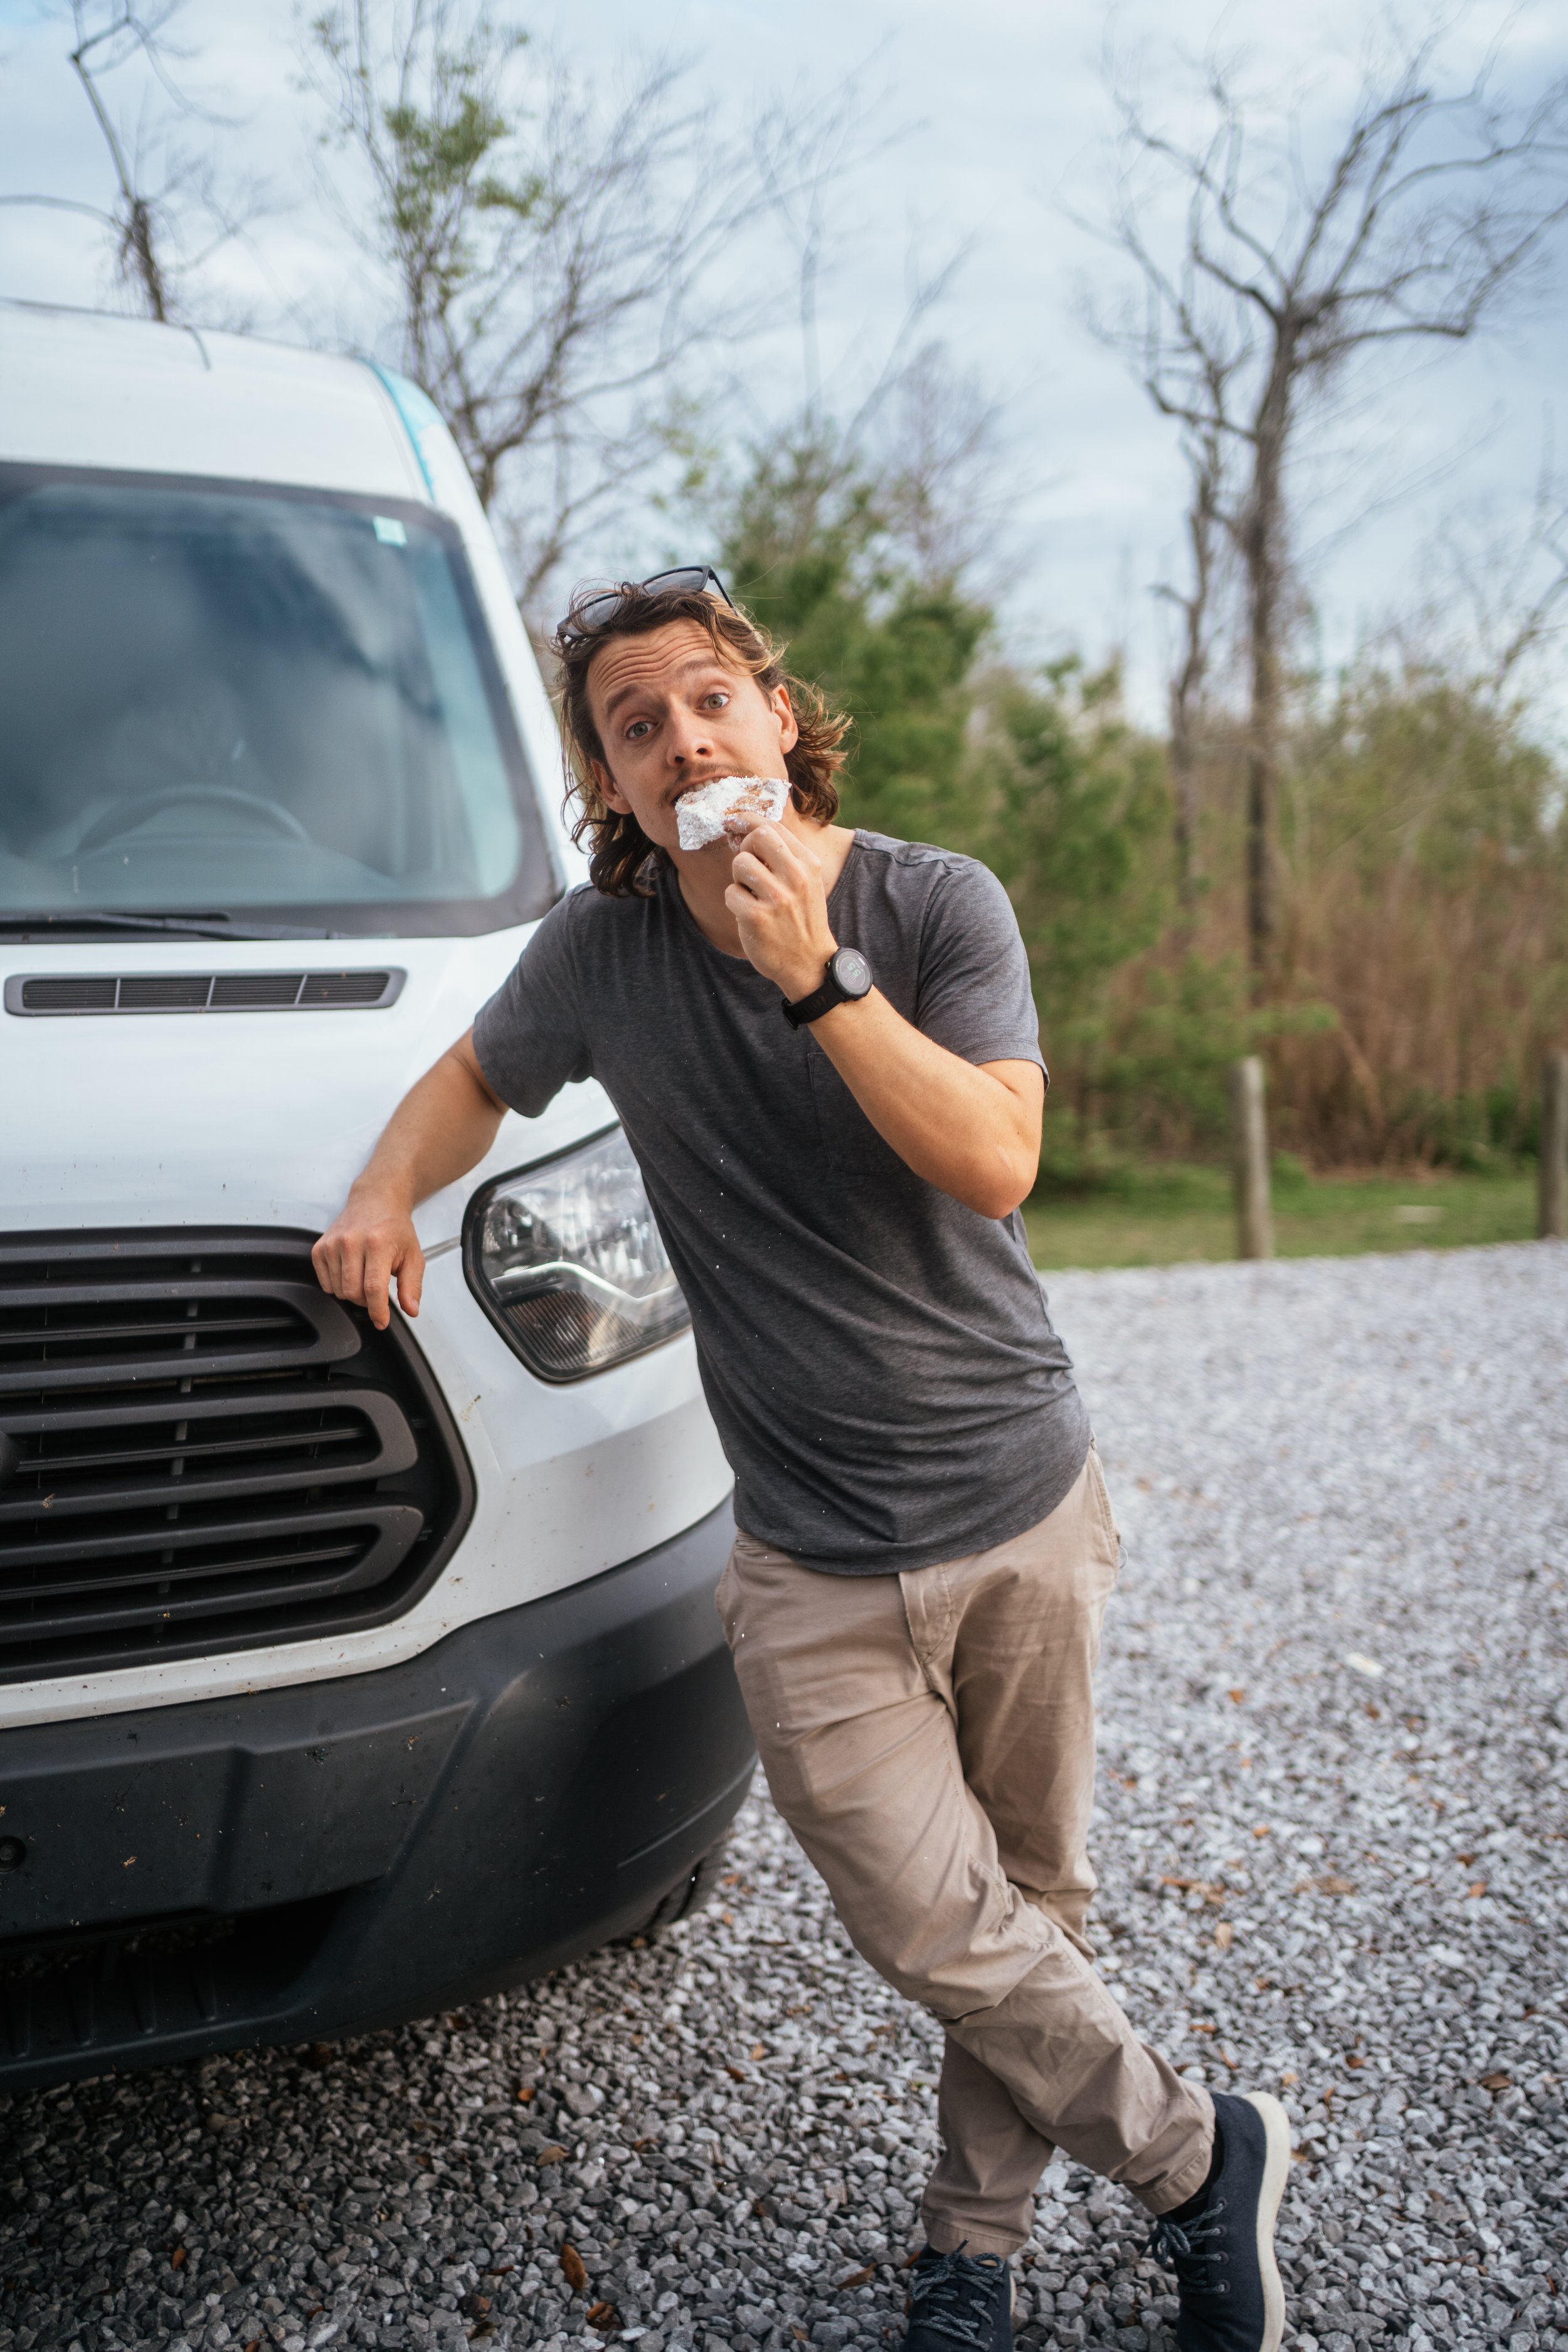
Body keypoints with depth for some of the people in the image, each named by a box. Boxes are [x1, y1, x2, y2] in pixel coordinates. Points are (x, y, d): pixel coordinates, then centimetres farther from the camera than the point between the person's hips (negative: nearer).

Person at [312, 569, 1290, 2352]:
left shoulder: (937, 905, -6)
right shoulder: (600, 951, -1)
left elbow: (994, 1163, -18)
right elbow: (477, 1077, 18)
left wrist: (815, 973, -25)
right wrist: (386, 1189, -1)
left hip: (1025, 1504, 0)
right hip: (814, 1568, 1)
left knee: (1028, 1901, 11)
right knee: (938, 1926, -2)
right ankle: (1200, 2159, 23)